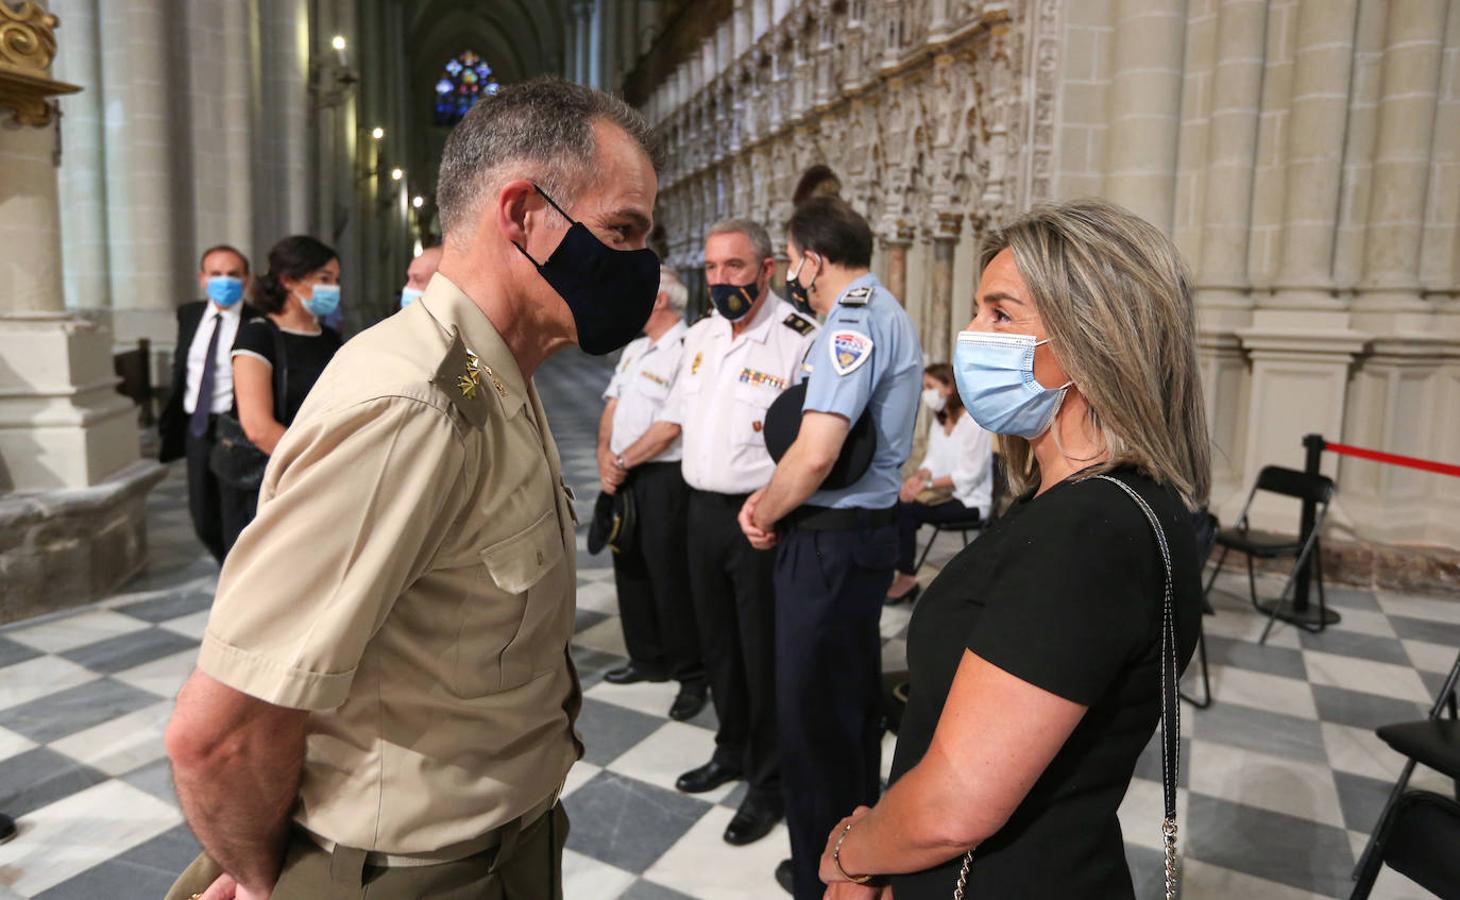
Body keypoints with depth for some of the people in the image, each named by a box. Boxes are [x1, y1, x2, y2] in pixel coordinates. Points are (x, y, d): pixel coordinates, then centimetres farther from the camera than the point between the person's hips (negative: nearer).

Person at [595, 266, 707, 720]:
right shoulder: (634, 350, 14)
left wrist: (622, 462, -12)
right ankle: (647, 660, 31)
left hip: (664, 477, -9)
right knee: (630, 567, 16)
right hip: (625, 477, 9)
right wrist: (605, 457, -3)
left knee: (670, 576, -3)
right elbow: (612, 406, 13)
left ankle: (691, 675, 12)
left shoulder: (685, 351, -15)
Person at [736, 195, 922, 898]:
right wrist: (771, 499, 8)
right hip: (870, 525, 10)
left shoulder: (852, 321, -18)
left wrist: (764, 513, -12)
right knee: (853, 692, 22)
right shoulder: (888, 313, 14)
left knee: (812, 703, 5)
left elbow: (816, 454, -29)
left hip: (830, 538, -10)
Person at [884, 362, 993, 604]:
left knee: (907, 510, -25)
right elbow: (933, 461, 8)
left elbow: (969, 475, -19)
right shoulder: (938, 421, 13)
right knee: (893, 505, -16)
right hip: (944, 492, 8)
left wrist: (927, 484, -24)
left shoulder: (973, 423, -15)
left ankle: (907, 579, -13)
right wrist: (917, 477, -14)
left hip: (970, 500, -8)